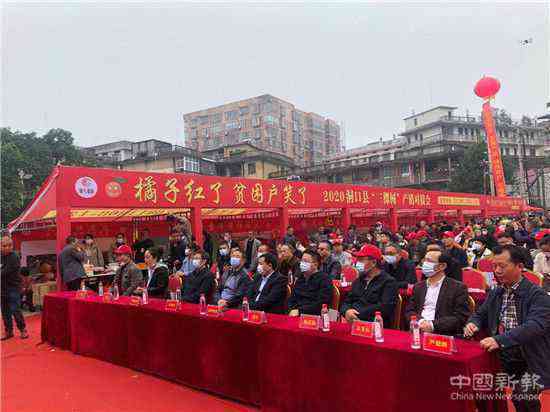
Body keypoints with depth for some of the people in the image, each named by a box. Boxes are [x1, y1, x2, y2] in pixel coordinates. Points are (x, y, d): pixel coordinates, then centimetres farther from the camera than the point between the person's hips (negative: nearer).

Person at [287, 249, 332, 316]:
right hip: (296, 315, 6)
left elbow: (321, 304, -12)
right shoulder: (300, 278, 18)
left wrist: (299, 311, -14)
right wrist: (292, 310, -2)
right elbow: (292, 299, 21)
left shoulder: (324, 279, -3)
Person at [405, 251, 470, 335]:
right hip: (418, 332, 3)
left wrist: (433, 325, -14)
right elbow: (409, 311, 12)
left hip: (443, 335, -3)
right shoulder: (419, 286, 15)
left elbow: (460, 318, -4)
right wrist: (420, 321, -9)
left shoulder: (458, 288, 2)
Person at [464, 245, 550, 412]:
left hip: (529, 361, -5)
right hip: (500, 356, 5)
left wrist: (500, 340, -35)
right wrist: (473, 323, -7)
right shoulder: (495, 293, 8)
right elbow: (480, 314, 17)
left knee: (522, 398, -24)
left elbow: (536, 326, -24)